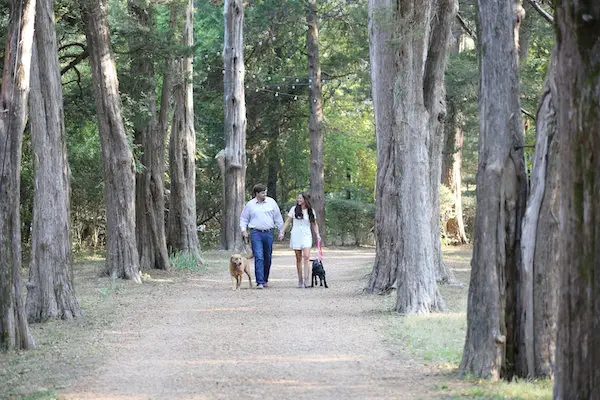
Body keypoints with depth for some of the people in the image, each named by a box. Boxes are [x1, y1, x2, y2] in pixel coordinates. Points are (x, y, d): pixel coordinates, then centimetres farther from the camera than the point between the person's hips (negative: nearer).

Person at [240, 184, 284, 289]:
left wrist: (281, 230, 10)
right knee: (259, 257, -11)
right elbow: (244, 218, 13)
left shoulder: (271, 202, 7)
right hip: (256, 233, -2)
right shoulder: (250, 205, 4)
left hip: (268, 233, 2)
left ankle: (265, 279, 25)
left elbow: (278, 217, 12)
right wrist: (243, 230, 0)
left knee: (267, 258, 9)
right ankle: (260, 282, -12)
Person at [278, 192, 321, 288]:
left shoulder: (311, 211, 5)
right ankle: (300, 280, 11)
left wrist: (317, 235, 2)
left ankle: (307, 280, -18)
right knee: (298, 258, 3)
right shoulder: (294, 209, 3)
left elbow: (314, 224, 13)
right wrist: (282, 232, -1)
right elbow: (287, 222, 7)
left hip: (306, 236, -1)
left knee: (306, 257, -15)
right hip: (296, 236, 1)